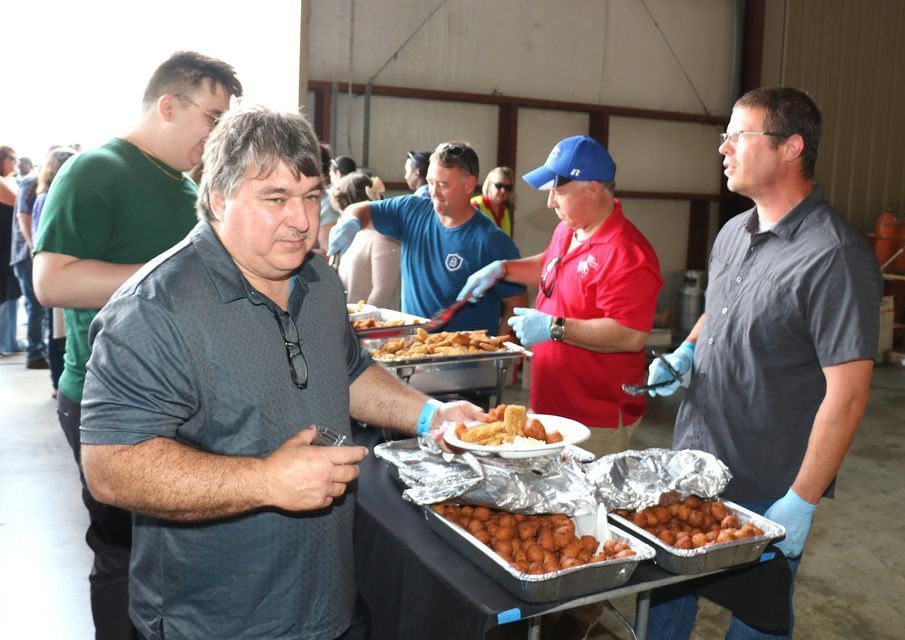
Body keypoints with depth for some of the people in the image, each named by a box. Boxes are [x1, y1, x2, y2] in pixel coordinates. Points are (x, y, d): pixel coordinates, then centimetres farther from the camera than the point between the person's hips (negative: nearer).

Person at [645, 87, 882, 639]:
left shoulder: (836, 257, -21)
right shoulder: (734, 233, 4)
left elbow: (847, 394, -21)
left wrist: (802, 501, -18)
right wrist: (685, 354, 1)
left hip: (766, 493, -7)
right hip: (690, 467, 7)